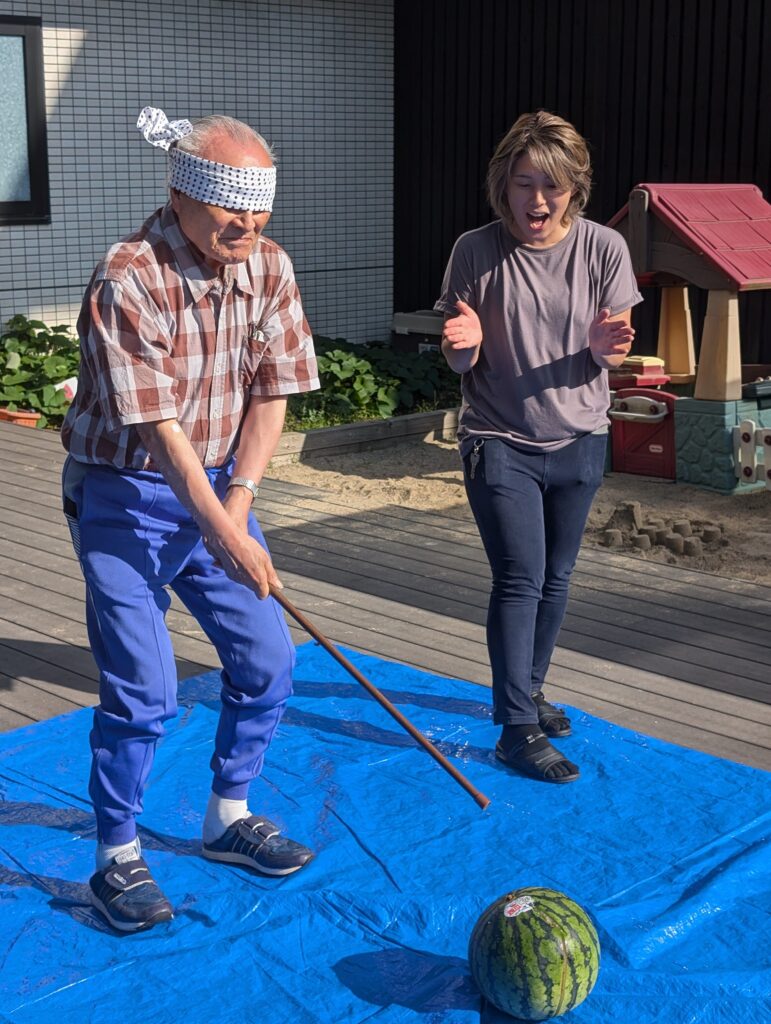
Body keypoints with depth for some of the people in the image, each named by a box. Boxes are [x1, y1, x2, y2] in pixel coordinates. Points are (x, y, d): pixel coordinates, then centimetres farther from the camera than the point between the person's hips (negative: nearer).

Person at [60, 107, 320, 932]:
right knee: (142, 690, -6)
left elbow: (271, 394, -1)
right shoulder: (127, 280, -23)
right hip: (126, 498, -6)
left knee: (266, 660, 8)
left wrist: (239, 498, -12)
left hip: (217, 488, 6)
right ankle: (117, 860, 14)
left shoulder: (269, 267, -3)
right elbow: (158, 427, -24)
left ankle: (227, 819, 29)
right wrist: (222, 533, -25)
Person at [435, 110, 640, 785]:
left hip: (578, 440, 3)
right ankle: (519, 729, 0)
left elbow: (610, 358, -3)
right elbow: (460, 362, -4)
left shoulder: (603, 248, -6)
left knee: (555, 577, 14)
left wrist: (606, 346, -27)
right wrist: (463, 342, -27)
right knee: (520, 578, -8)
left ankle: (527, 691, 35)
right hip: (500, 443, -3)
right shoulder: (477, 251, -9)